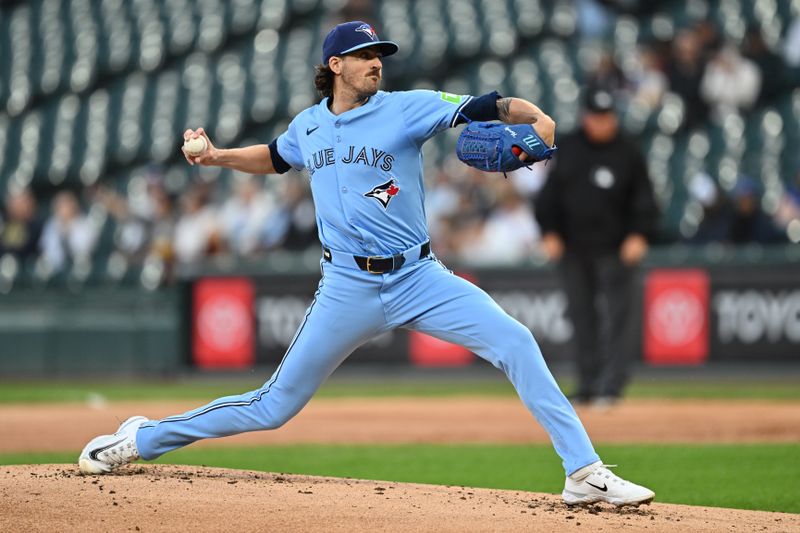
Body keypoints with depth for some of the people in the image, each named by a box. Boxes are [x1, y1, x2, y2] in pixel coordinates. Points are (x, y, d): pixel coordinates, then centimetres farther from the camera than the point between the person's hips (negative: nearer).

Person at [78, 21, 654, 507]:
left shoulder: (408, 108, -3)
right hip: (347, 289, 1)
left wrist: (535, 117, -33)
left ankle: (584, 472, -18)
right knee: (275, 406, 2)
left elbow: (484, 107, -14)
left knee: (514, 342, -21)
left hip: (418, 278, -1)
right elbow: (273, 158, 31)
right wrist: (217, 156, 15)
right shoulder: (309, 125, 9)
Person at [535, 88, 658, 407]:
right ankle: (588, 384, 15)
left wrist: (639, 235, -14)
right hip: (573, 249, 4)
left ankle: (611, 386, -13)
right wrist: (549, 232, 2)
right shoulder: (568, 149, 7)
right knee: (582, 318, 8)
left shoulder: (628, 153, -1)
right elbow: (550, 193, 11)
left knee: (614, 317, -10)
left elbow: (644, 200, 0)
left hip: (613, 249, -4)